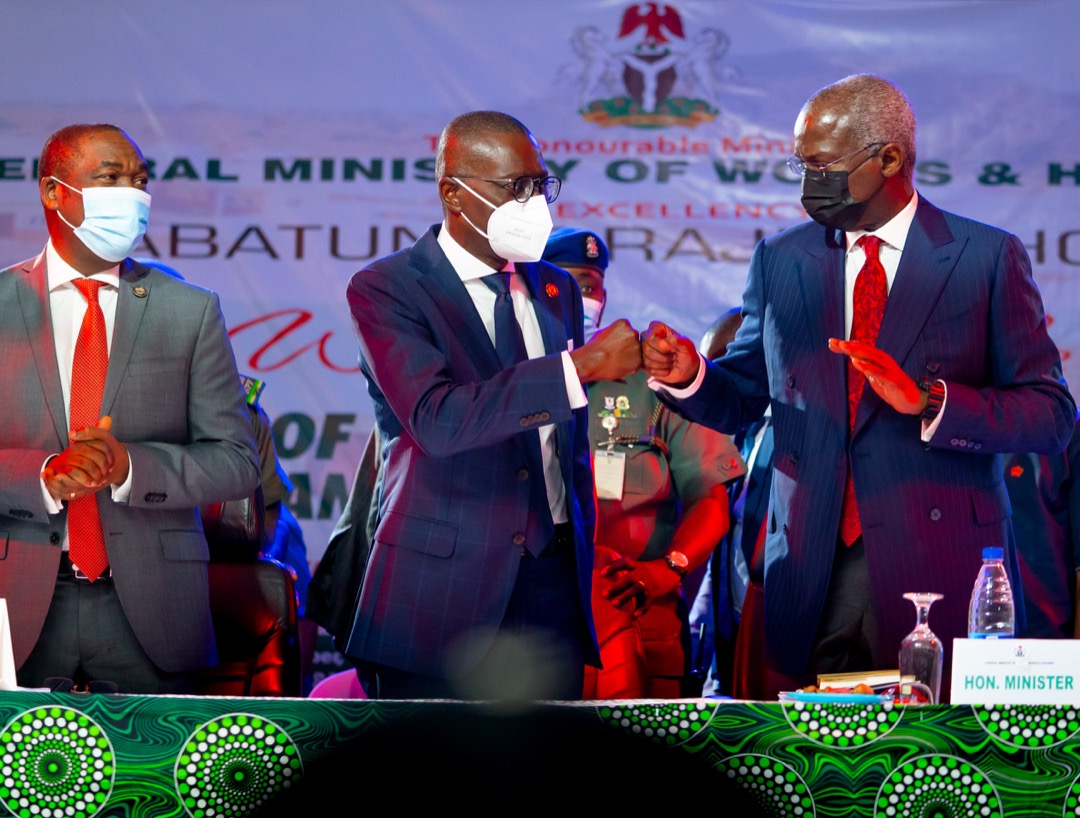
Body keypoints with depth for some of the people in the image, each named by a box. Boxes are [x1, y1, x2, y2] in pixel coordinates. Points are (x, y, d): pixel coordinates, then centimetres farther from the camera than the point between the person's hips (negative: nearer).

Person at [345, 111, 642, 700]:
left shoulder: (556, 289, 16)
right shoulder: (385, 290, -5)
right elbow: (436, 419, -22)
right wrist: (581, 365, -26)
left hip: (552, 584, 5)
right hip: (441, 591, -5)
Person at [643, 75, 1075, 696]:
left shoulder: (990, 258, 0)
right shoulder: (780, 260, 12)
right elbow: (744, 399, 17)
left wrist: (926, 400, -19)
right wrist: (691, 375, -5)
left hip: (941, 563, -3)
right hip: (813, 568, 3)